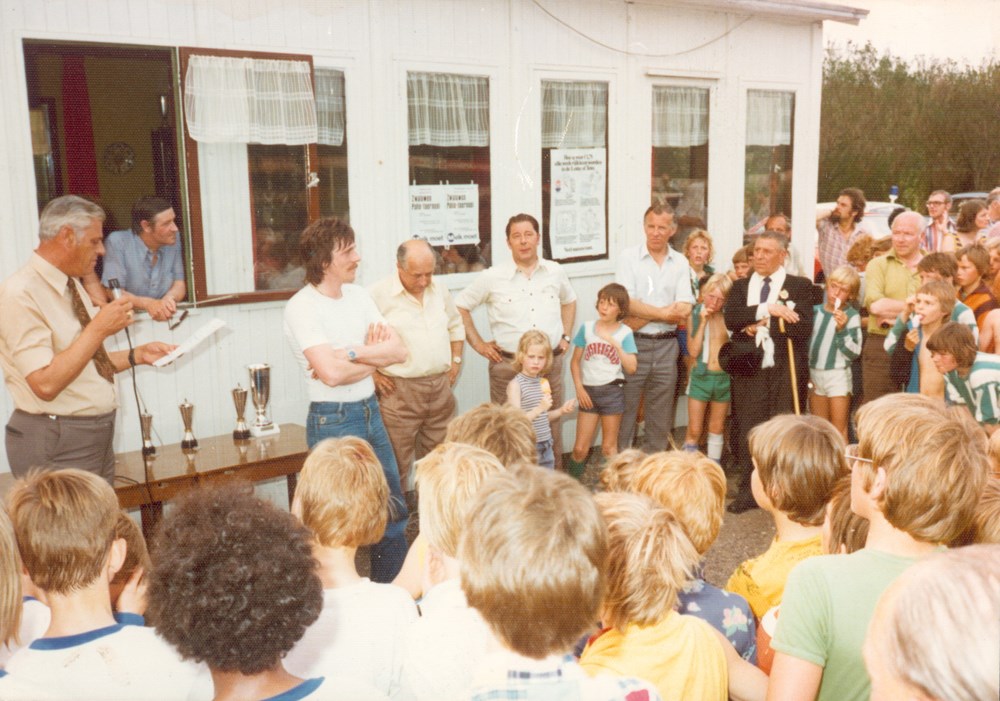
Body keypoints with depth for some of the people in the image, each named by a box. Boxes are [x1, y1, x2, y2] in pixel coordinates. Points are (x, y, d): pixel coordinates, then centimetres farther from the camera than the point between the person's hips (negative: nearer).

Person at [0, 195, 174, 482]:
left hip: (99, 436, 9)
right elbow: (46, 384, -25)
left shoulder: (71, 286, 10)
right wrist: (99, 329, -24)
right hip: (56, 446, -9)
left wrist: (136, 355, 6)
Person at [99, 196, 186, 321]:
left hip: (165, 319, 3)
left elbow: (180, 283, 2)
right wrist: (148, 303, -31)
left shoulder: (173, 240, 2)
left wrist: (169, 298, -21)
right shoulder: (117, 242, -10)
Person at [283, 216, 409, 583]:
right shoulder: (302, 307, -14)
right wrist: (375, 354, -11)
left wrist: (350, 354, -16)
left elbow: (399, 350, -2)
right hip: (333, 420, -7)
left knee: (393, 510, 16)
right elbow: (331, 373, -26)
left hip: (370, 413, 8)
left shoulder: (358, 295, 7)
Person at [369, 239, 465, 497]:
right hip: (399, 391, -6)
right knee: (396, 465, -3)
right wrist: (373, 374, -11)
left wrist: (455, 361, 15)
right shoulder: (379, 294, -11)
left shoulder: (440, 291, 10)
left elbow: (456, 326, 25)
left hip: (440, 388, 6)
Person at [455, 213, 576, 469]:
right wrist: (478, 344, 1)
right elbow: (460, 306, 5)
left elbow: (569, 301, 25)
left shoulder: (556, 272, 6)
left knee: (552, 429, 12)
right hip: (508, 366, -3)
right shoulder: (492, 278, -4)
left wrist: (566, 336, 15)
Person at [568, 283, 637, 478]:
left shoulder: (625, 333, -2)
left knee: (609, 447, 10)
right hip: (589, 391, 1)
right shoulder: (587, 327, 2)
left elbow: (631, 368, -10)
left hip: (612, 391, -1)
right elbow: (575, 362, 6)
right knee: (580, 449, 2)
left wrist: (615, 343, -18)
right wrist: (579, 388, -4)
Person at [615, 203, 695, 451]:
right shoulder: (629, 257, -1)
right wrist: (663, 313, -10)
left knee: (661, 414, 11)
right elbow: (626, 304, -12)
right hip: (633, 344, -3)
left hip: (666, 345, 3)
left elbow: (684, 311, -5)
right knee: (625, 406, 1)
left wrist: (641, 317, -13)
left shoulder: (680, 262, 6)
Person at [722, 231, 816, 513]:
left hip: (786, 373, -2)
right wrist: (767, 310, -18)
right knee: (748, 430, 5)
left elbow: (803, 328, -11)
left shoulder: (800, 286, 3)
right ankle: (748, 491, 16)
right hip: (749, 371, 3)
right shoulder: (740, 286, 13)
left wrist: (762, 326, -11)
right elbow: (731, 319, -6)